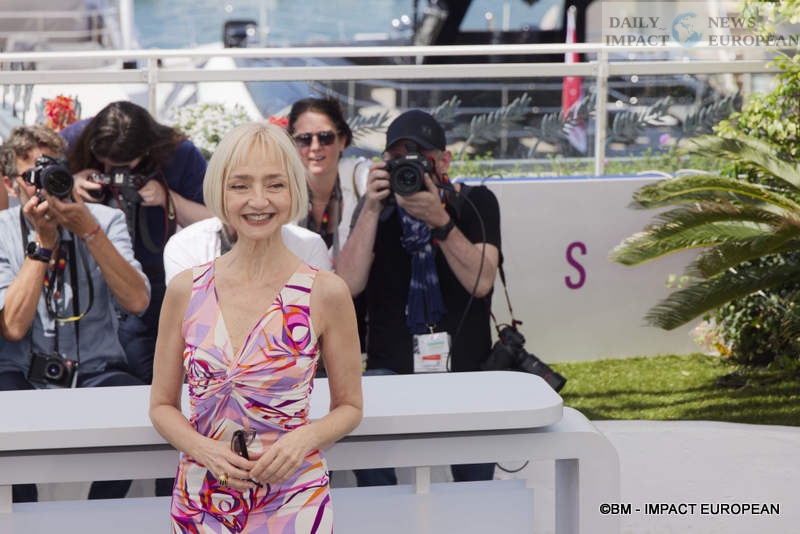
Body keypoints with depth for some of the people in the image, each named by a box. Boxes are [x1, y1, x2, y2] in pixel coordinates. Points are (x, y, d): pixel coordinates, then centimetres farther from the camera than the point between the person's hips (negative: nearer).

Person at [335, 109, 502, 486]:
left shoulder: (475, 204, 5)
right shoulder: (377, 208, 8)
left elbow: (480, 282, -11)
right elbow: (348, 286, -7)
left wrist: (439, 221, -21)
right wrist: (372, 210, -13)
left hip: (465, 369, 0)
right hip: (390, 369, 1)